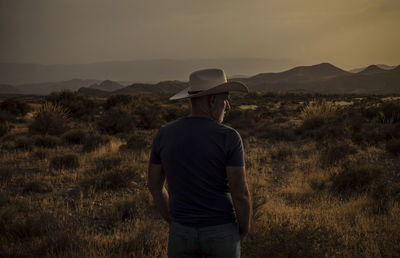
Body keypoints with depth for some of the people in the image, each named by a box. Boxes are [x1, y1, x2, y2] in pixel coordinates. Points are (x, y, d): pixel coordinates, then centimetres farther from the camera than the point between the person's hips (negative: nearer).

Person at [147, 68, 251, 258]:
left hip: (183, 232, 3)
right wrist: (244, 229, 2)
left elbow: (154, 185, 4)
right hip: (220, 233, -2)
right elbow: (240, 193, -17)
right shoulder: (229, 138, -16)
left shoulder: (164, 134, -4)